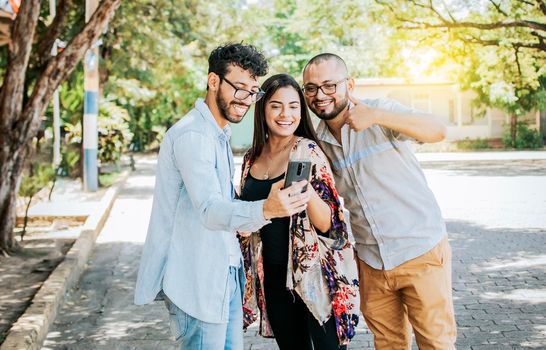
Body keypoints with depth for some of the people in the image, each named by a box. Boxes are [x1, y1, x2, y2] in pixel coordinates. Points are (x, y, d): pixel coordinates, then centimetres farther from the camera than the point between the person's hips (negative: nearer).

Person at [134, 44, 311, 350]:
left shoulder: (219, 134, 16)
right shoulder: (192, 135, -18)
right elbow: (209, 210, -31)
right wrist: (265, 210, -47)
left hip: (224, 273, 10)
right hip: (197, 277, -10)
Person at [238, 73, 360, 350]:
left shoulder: (309, 152, -10)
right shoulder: (252, 158, 5)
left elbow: (327, 224, -15)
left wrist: (307, 189, -32)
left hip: (314, 274, -5)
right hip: (274, 277, 5)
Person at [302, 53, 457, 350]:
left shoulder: (379, 111, -11)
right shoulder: (317, 142, 4)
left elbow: (437, 131, -28)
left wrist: (375, 115, -38)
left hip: (421, 252, -5)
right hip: (371, 263, 5)